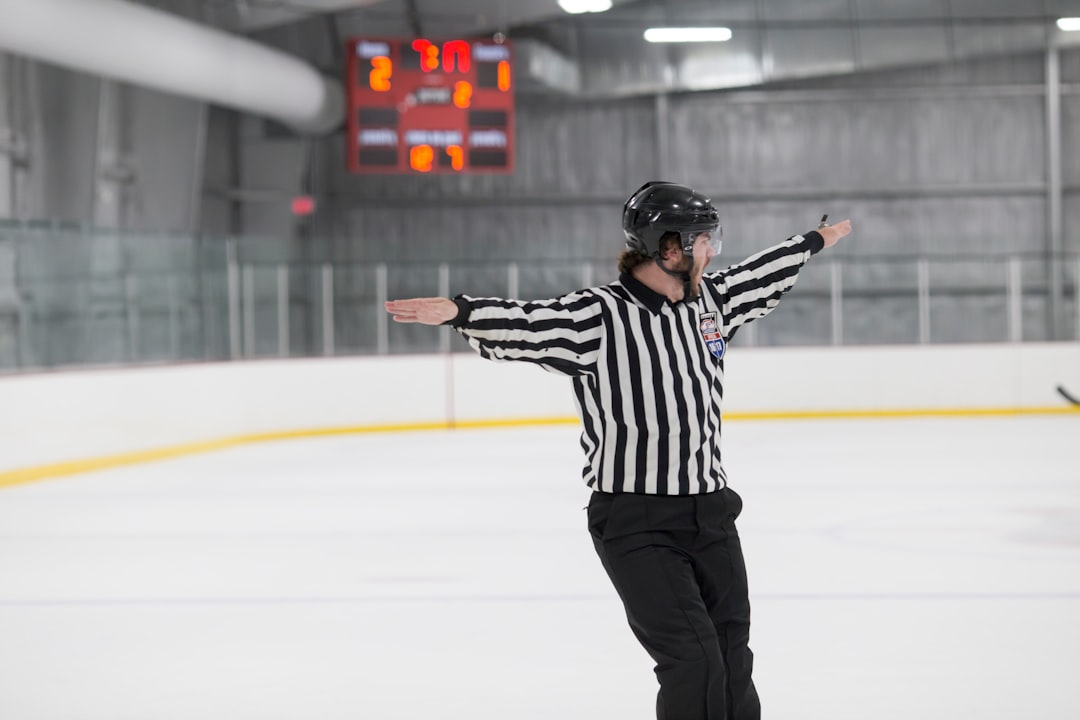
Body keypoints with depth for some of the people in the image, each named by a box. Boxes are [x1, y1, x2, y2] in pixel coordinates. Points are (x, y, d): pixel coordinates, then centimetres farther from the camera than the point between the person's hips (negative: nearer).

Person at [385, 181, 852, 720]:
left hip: (709, 513, 7)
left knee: (731, 661, 13)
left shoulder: (709, 300, 7)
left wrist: (815, 241, 40)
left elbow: (759, 276, 26)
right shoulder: (599, 318, -16)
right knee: (692, 660, -12)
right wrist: (458, 311, -48)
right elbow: (529, 324, -31)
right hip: (636, 526, -7)